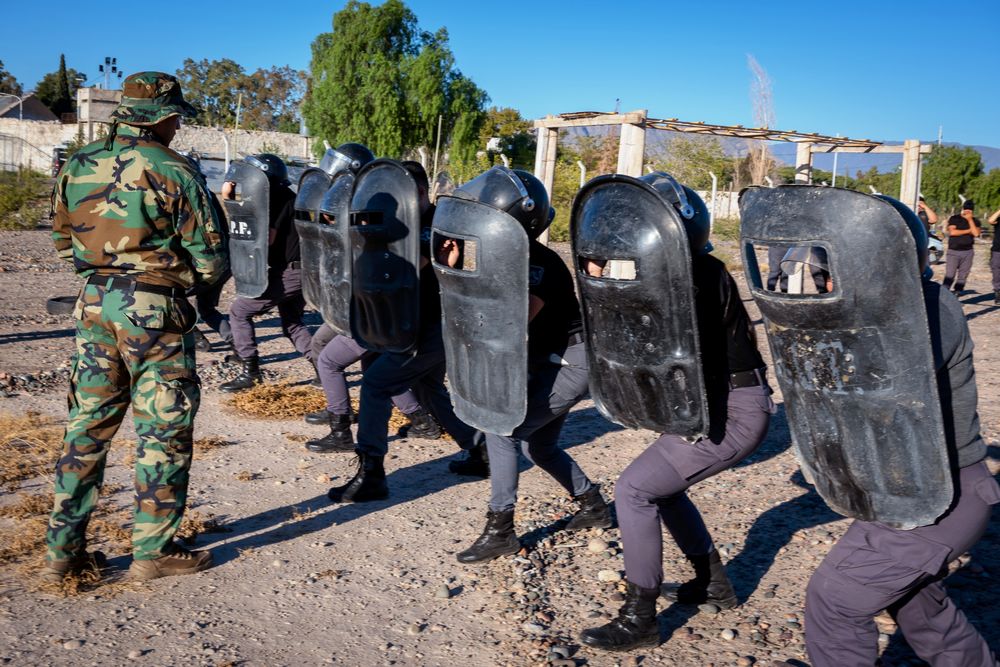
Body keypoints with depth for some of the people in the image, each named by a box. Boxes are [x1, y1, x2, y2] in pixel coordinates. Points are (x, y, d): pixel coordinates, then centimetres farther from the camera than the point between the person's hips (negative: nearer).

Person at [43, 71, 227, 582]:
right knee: (164, 430, 5)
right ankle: (153, 551, 13)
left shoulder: (77, 167, 7)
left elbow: (63, 243, 15)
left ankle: (63, 549, 21)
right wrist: (194, 276, 11)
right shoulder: (171, 172, -11)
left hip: (94, 304, 6)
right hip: (154, 309, -6)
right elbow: (211, 259, -10)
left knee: (87, 424, 15)